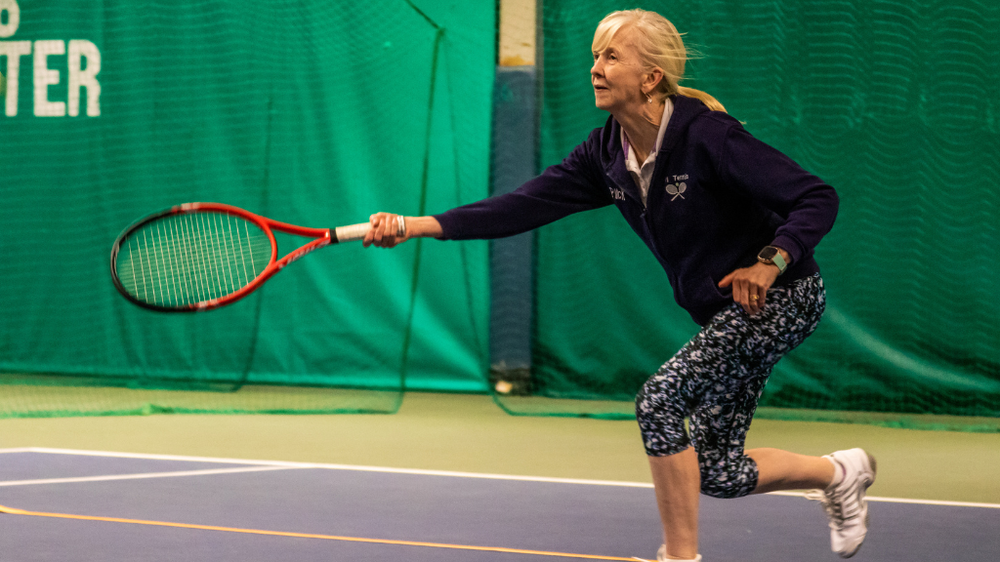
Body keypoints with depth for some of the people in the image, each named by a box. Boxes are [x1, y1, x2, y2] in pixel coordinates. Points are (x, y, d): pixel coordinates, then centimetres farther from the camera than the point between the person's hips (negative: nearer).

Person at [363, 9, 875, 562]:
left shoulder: (706, 136, -24)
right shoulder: (606, 154, -2)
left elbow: (818, 199, -24)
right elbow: (526, 205, -7)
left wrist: (771, 261, -40)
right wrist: (417, 225, -16)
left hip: (780, 295, -8)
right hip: (722, 313, 8)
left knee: (659, 400, -22)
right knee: (715, 472, 9)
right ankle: (838, 471, 34)